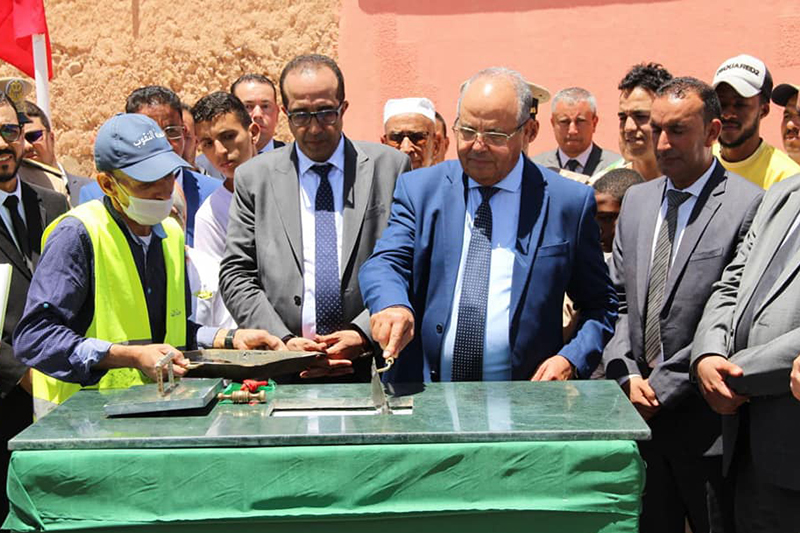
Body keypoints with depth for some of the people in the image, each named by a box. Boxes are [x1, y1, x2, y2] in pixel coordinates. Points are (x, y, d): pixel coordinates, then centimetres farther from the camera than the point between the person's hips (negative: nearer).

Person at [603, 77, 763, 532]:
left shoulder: (747, 205, -11)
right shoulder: (637, 201, 11)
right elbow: (618, 300, 11)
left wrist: (662, 386, -12)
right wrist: (628, 376, -3)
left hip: (705, 424, -5)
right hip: (638, 412, 6)